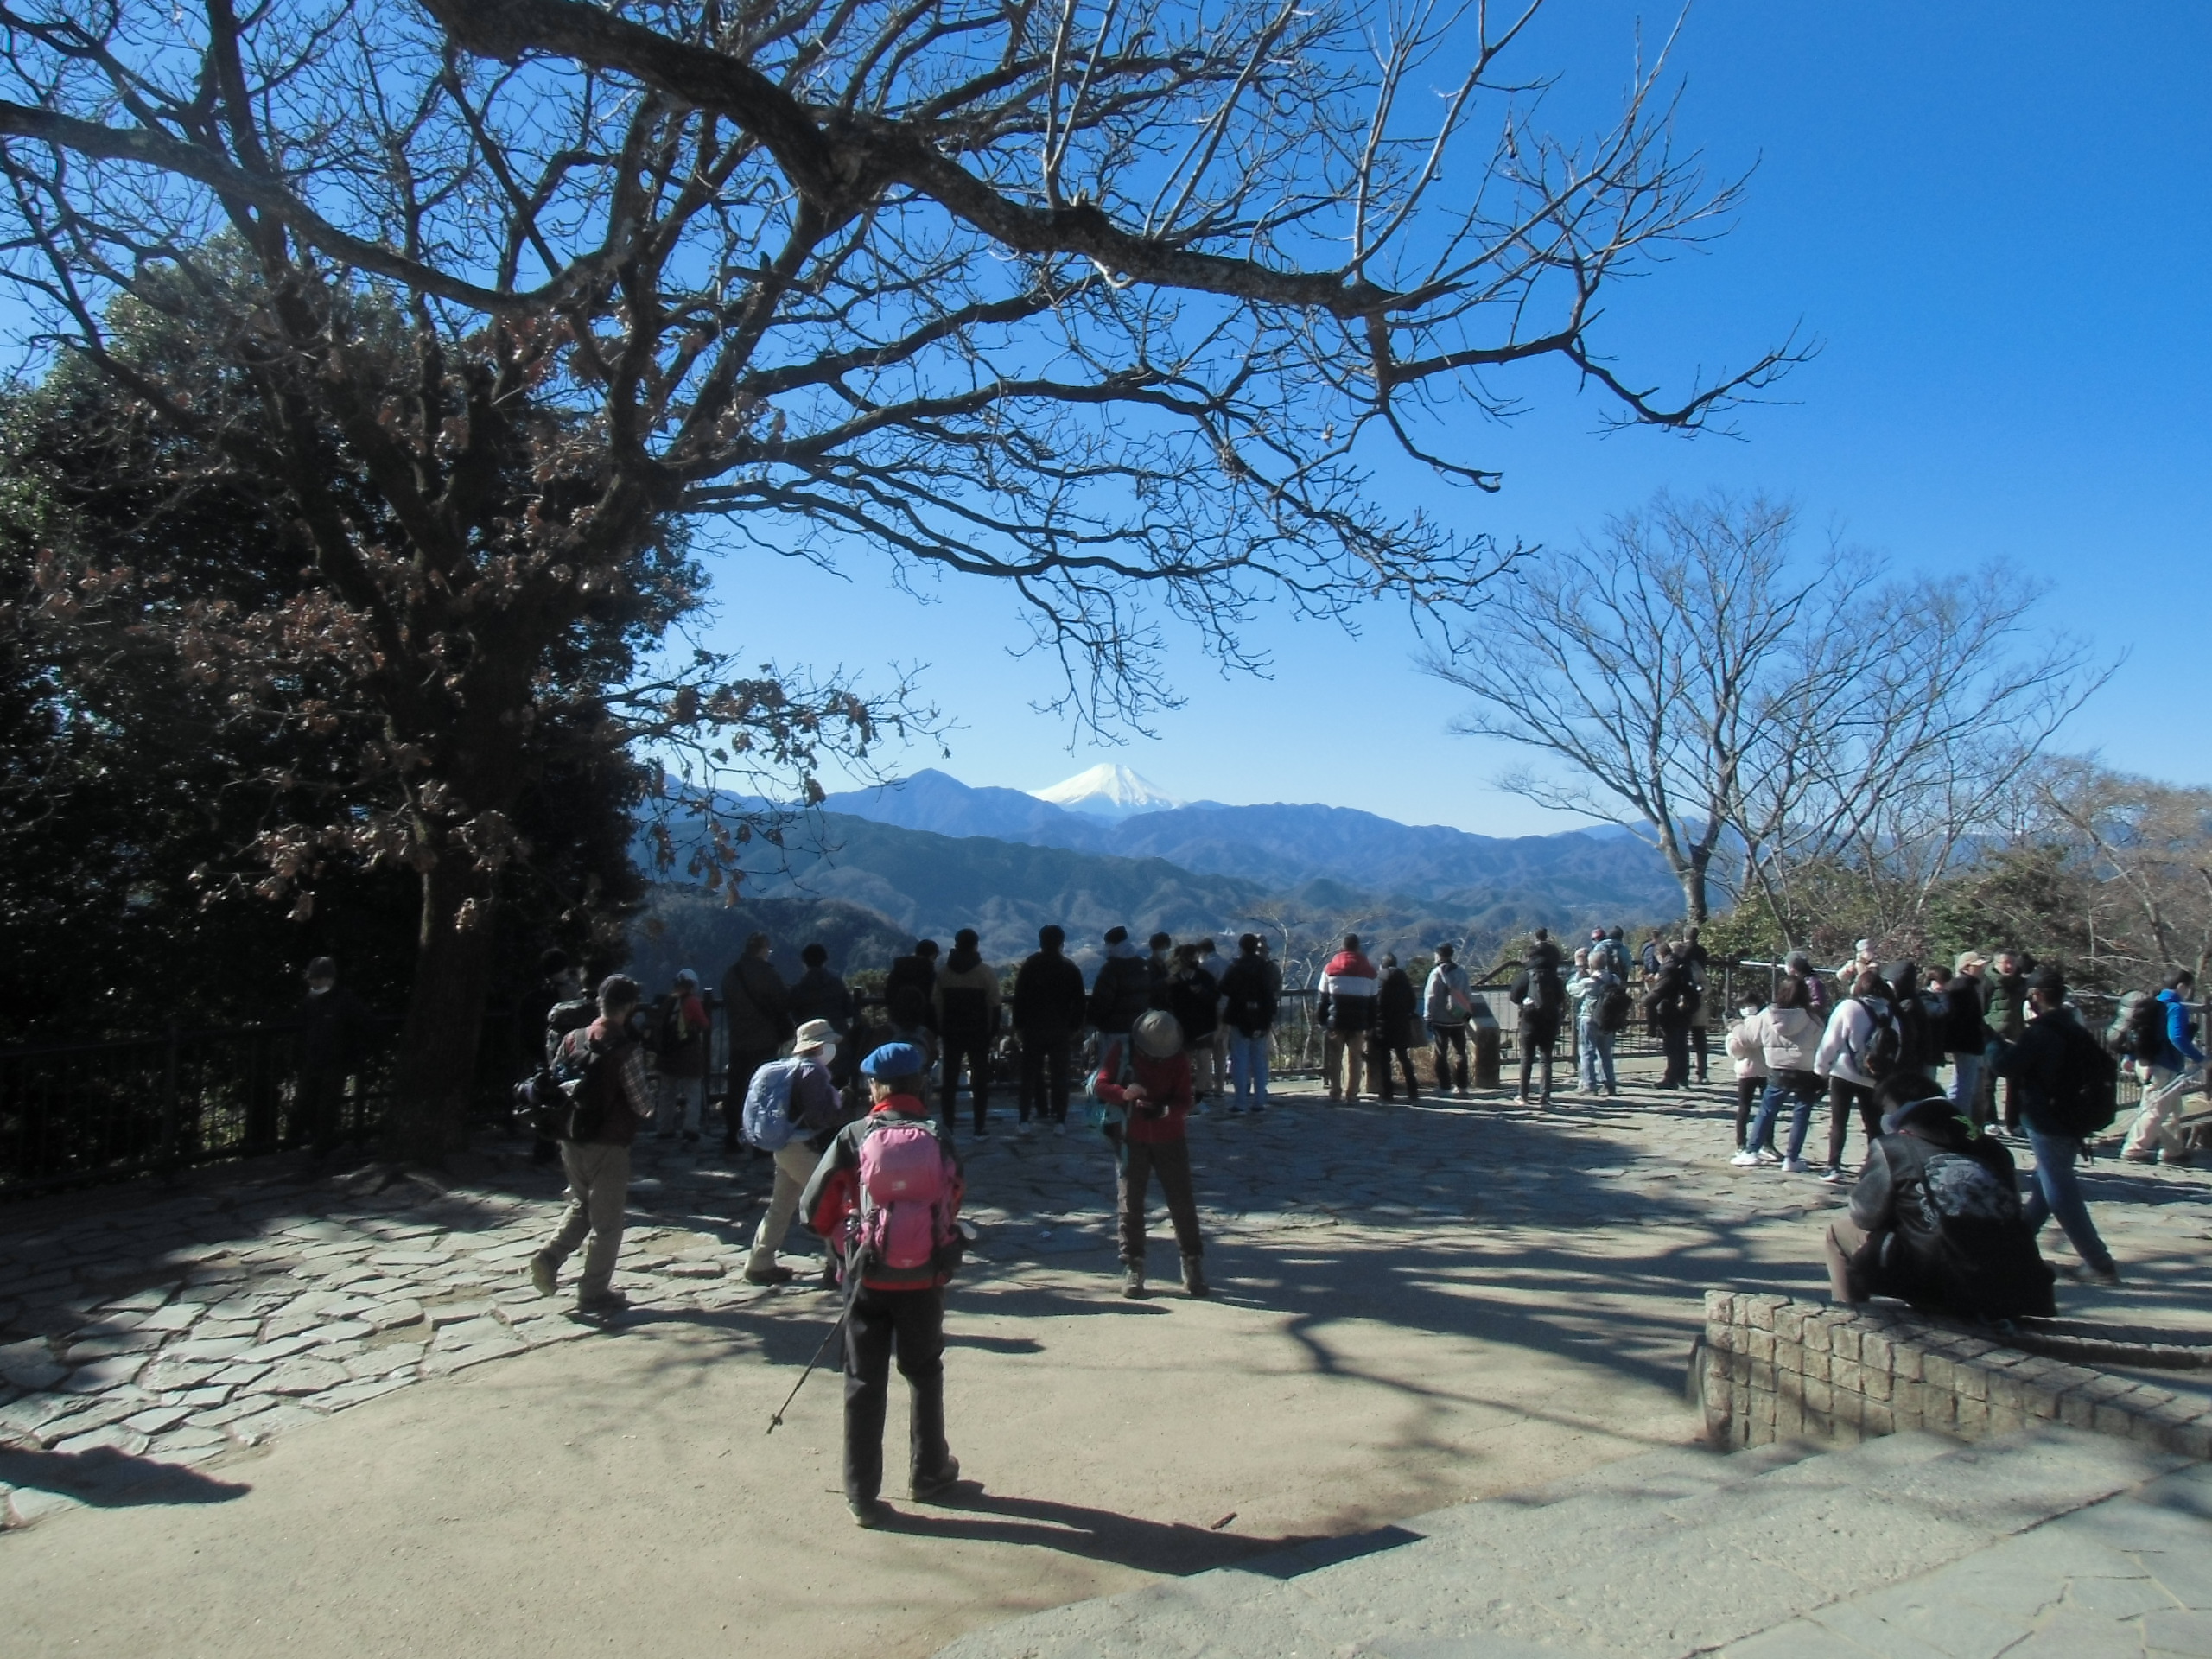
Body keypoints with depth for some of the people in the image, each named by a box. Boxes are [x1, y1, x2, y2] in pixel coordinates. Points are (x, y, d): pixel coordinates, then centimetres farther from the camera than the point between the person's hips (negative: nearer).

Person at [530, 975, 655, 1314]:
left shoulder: (572, 1039, 2)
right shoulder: (628, 1050, -16)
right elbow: (642, 1104, -13)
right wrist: (652, 1101, 9)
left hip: (572, 1140, 6)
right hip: (608, 1145, -6)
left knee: (581, 1206, 25)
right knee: (607, 1221, 7)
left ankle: (550, 1257, 5)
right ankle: (594, 1293, 12)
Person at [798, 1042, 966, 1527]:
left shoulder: (854, 1137, -7)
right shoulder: (938, 1140, -2)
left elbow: (815, 1208, -5)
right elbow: (952, 1205, 3)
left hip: (868, 1274, -1)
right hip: (924, 1277, 1)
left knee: (864, 1382, 9)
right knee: (924, 1374, 20)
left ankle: (862, 1494, 12)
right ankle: (928, 1473, 31)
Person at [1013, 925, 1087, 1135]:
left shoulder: (1029, 965, -2)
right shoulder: (1070, 969, 0)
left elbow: (1019, 998, -2)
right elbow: (1078, 1002, 1)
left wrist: (1018, 1025, 3)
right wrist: (1074, 1028, 7)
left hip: (1033, 1028, 0)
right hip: (1060, 1030, 0)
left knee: (1030, 1074, 6)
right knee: (1059, 1075, 4)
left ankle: (1024, 1121, 2)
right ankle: (1060, 1121, 1)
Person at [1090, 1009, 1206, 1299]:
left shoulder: (1179, 1059, -7)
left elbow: (1184, 1103, -9)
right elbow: (1100, 1085, -11)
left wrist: (1163, 1111, -31)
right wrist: (1123, 1093, -32)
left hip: (1170, 1141, 0)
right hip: (1132, 1141, 0)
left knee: (1182, 1203, 1)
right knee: (1130, 1204, 2)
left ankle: (1193, 1263, 12)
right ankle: (1132, 1266, 11)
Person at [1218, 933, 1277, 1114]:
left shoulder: (1235, 968, -4)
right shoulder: (1266, 968, 5)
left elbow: (1225, 996, -8)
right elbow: (1273, 993, 4)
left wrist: (1224, 1020, -1)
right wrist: (1271, 1021, 8)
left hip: (1240, 1020, -3)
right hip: (1261, 1021, 3)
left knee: (1240, 1061, 0)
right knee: (1259, 1061, 9)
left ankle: (1240, 1102, -3)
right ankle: (1259, 1101, 10)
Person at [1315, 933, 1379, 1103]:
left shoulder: (1331, 968, 2)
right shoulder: (1369, 971, 7)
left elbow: (1323, 998, 2)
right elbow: (1372, 1002, 8)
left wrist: (1321, 1020, 5)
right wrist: (1371, 1025, 12)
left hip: (1336, 1020, -1)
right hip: (1359, 1022, 1)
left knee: (1334, 1057, 3)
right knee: (1355, 1057, 10)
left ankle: (1335, 1094, -1)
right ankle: (1351, 1093, 9)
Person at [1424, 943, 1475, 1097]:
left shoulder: (1437, 973, -10)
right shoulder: (1461, 972, 5)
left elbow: (1431, 997, -12)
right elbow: (1468, 996, 9)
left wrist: (1429, 1017, -7)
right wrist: (1468, 1013, 16)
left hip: (1440, 1020, -4)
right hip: (1458, 1019, 4)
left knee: (1440, 1054, 2)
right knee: (1460, 1053, 9)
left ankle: (1444, 1086, 1)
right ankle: (1461, 1087, 7)